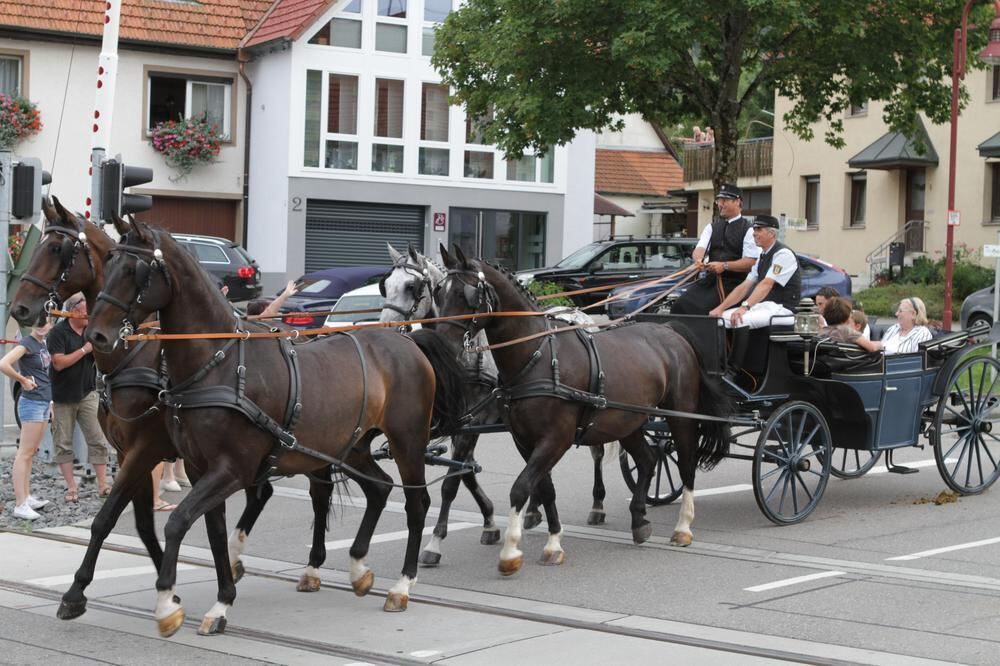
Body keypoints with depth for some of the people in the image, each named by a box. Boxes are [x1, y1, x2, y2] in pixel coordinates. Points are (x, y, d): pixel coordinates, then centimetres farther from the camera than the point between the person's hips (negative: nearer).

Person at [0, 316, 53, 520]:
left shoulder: (43, 344, 11)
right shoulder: (26, 344, -13)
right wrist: (23, 380, -15)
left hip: (44, 402, 9)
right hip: (32, 402, -9)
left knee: (31, 452, 14)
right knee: (25, 453, -7)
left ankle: (27, 497, 21)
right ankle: (20, 505, -8)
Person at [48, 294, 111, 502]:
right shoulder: (59, 332, -8)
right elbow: (59, 363, -18)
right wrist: (85, 349, -17)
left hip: (87, 393, 3)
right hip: (63, 396, -3)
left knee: (98, 440, -3)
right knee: (63, 444, 2)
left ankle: (103, 485, -1)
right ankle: (71, 488, 8)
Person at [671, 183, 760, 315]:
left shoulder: (748, 230, -1)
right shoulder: (712, 227, 17)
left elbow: (751, 262, -9)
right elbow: (700, 248, 3)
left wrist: (725, 266, -20)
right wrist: (698, 259, -21)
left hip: (733, 283, -5)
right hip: (711, 279, 5)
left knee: (702, 308, -23)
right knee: (681, 305, -14)